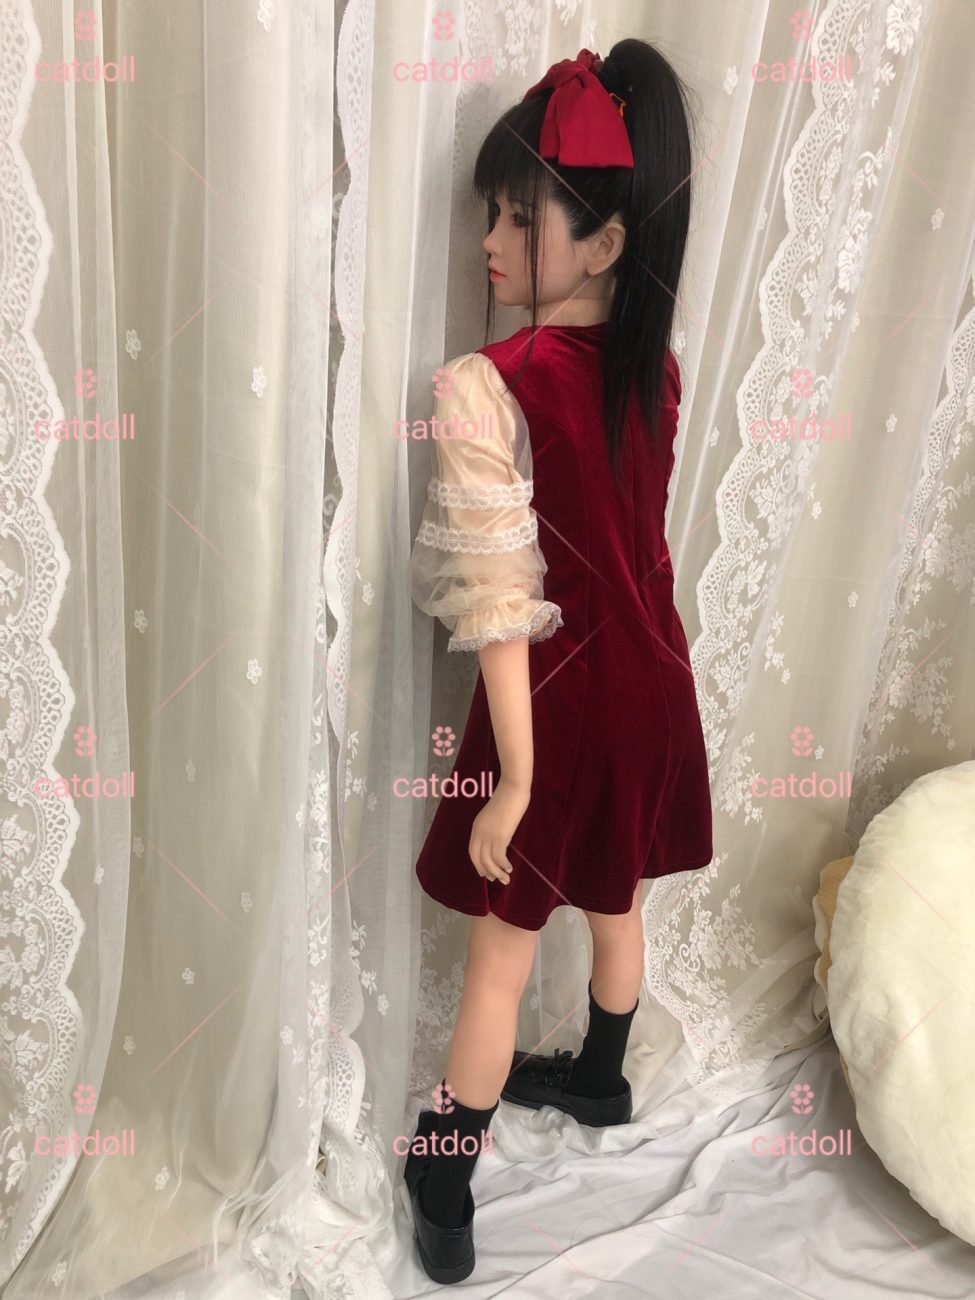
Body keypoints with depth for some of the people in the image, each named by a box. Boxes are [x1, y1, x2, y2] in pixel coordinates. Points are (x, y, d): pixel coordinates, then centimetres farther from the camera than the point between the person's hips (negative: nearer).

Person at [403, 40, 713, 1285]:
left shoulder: (490, 387, -24)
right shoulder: (653, 365, -2)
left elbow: (500, 602, -24)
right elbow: (620, 537, 4)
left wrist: (512, 777, -18)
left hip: (556, 694, -6)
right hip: (648, 677, 6)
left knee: (502, 950, 11)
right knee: (616, 902, 26)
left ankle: (445, 1199, 32)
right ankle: (600, 1079, 53)